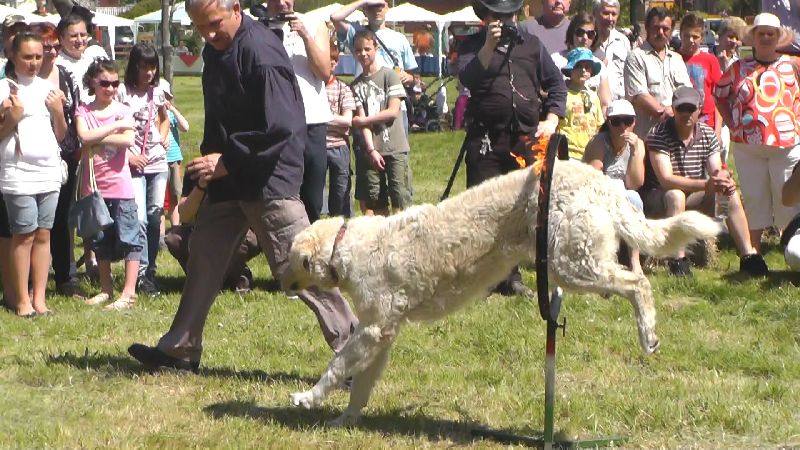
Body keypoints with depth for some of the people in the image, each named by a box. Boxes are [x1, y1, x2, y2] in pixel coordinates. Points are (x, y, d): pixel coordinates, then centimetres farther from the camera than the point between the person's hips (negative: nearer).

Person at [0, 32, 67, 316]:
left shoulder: (48, 88, 12)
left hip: (49, 172, 5)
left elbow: (60, 135, 16)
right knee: (24, 235, -5)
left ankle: (39, 297, 9)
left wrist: (58, 111, -1)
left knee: (43, 234, 4)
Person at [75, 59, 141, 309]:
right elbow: (84, 137, -16)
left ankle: (129, 292, -2)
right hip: (94, 185, 2)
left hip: (120, 184, -2)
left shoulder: (123, 110, 0)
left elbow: (128, 140, -16)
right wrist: (116, 126, -13)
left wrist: (97, 139, -14)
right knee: (100, 240, 12)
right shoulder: (83, 112, 3)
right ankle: (106, 289, 23)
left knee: (129, 237, -5)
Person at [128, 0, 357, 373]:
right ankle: (181, 350, 25)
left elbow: (280, 127, -24)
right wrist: (208, 161, 14)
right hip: (228, 176, 9)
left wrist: (226, 161, -20)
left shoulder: (261, 51, -19)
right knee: (204, 257, 14)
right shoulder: (214, 50, 10)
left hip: (269, 178, -9)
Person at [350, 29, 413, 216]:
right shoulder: (356, 85, 9)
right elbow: (362, 119, 1)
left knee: (400, 200, -7)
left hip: (395, 147, -3)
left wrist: (363, 120, -2)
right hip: (371, 150, 3)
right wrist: (371, 150, -10)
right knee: (377, 203, 3)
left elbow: (393, 111, -5)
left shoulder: (389, 75, 1)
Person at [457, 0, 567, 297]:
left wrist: (551, 119, 7)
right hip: (486, 140, -3)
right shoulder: (472, 46, 6)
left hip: (527, 139, 3)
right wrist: (489, 46, -20)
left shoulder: (531, 44, 15)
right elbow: (466, 78, -13)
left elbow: (557, 84, 20)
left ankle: (510, 277, 12)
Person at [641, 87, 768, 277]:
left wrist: (723, 178, -33)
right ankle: (679, 261, -37)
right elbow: (666, 179, -31)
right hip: (657, 197, -6)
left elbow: (717, 172, -6)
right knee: (675, 195, -37)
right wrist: (706, 185, -39)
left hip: (692, 196, 6)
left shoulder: (707, 134, -1)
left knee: (731, 194, -10)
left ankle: (749, 256, -11)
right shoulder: (659, 135, -21)